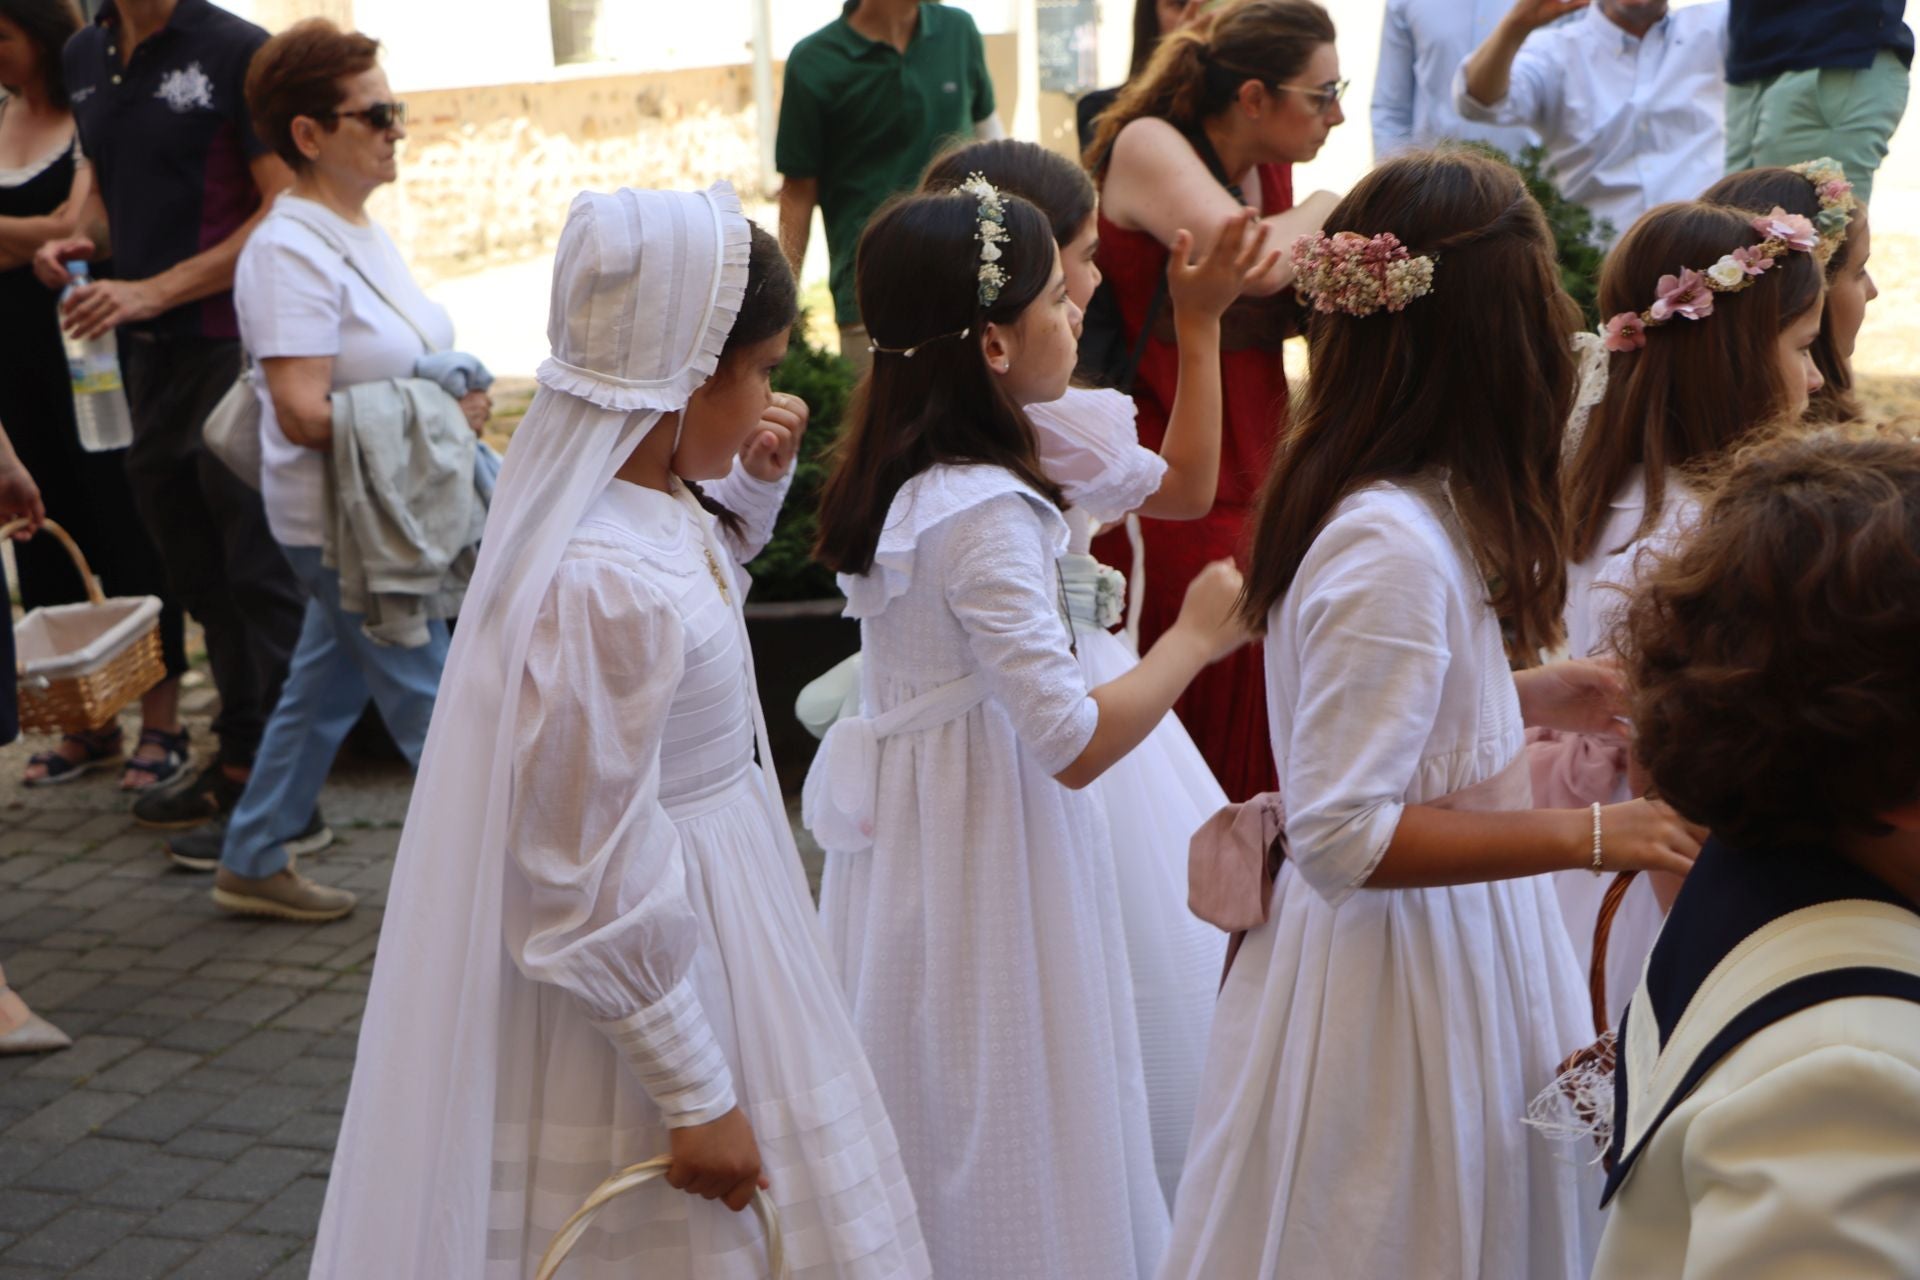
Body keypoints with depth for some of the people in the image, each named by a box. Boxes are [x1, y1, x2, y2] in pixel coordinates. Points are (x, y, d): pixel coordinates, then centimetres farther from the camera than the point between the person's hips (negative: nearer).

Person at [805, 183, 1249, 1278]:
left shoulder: (895, 475, 2)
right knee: (1012, 1137, 6)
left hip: (909, 822, 9)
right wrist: (1197, 635, -13)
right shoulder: (987, 512, -26)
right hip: (990, 849, -9)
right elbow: (1076, 744, -27)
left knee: (933, 1119, 22)